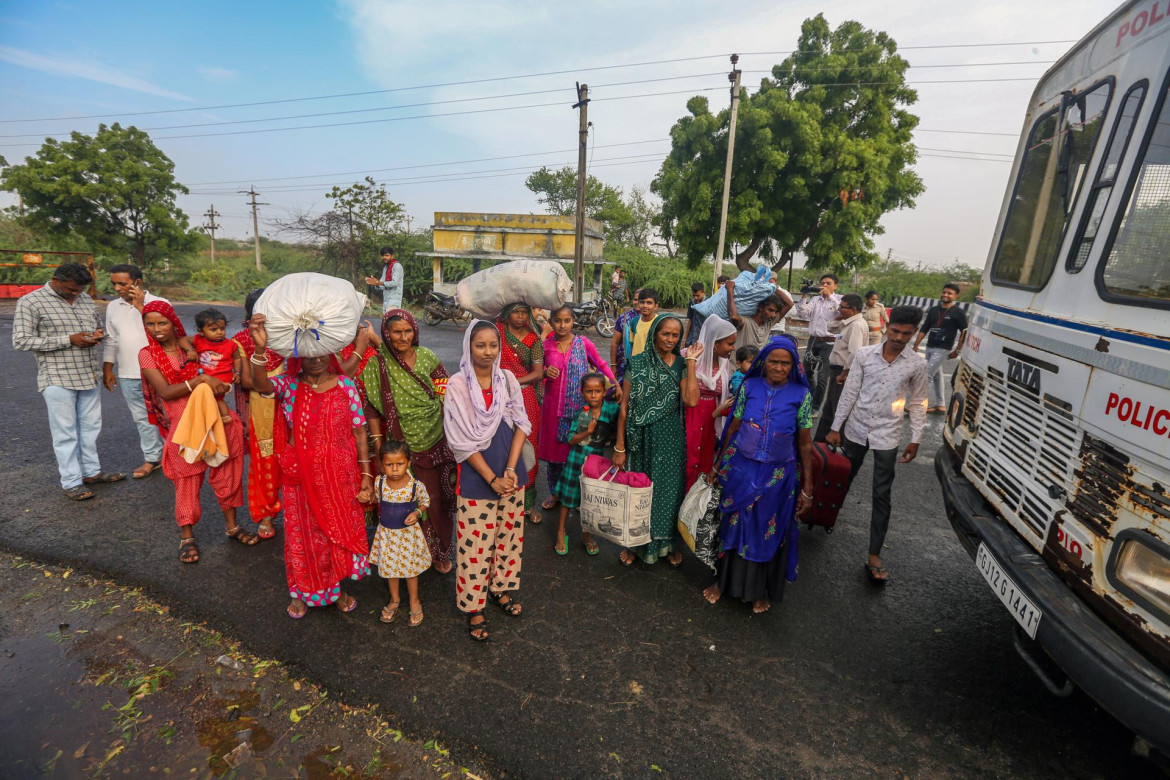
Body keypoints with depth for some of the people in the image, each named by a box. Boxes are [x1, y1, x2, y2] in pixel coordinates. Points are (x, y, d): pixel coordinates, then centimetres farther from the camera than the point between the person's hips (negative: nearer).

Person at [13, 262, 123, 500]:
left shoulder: (86, 300, 10)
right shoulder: (31, 302, -7)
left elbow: (98, 326, 24)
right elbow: (21, 341, -11)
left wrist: (98, 334, 0)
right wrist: (69, 340, -19)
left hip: (88, 375, 6)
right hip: (58, 379, -5)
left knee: (90, 426, 13)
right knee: (65, 432, 0)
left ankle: (92, 471, 25)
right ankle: (71, 482, 8)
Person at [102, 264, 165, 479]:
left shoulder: (159, 303, -5)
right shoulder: (113, 307, 9)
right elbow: (111, 340, 15)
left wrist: (139, 306, -16)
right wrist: (107, 369, 11)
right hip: (128, 375, 4)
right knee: (142, 419, 9)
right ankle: (152, 458, 18)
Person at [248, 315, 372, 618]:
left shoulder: (345, 385, -6)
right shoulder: (289, 385, -7)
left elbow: (359, 431, -4)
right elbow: (260, 384, -30)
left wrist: (366, 473, -5)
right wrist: (260, 348, -48)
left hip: (340, 474, 1)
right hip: (302, 476, 0)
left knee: (340, 530, 15)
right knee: (304, 532, 15)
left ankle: (336, 587, 39)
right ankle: (303, 592, 40)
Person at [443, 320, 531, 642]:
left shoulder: (507, 379, 0)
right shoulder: (458, 384, -11)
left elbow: (521, 424, 0)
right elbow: (462, 441, -12)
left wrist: (511, 469, -11)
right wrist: (492, 478, -14)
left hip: (510, 471, 4)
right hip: (477, 475, -4)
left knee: (509, 533, 16)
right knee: (476, 542, 5)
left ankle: (500, 588, 39)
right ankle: (474, 606, 25)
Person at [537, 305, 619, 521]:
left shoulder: (583, 343, -2)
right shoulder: (546, 345, 1)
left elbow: (601, 364, 7)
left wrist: (616, 383, -6)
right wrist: (546, 372, -11)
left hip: (578, 406, -1)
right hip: (553, 406, 2)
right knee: (553, 449, 10)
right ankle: (555, 493, 28)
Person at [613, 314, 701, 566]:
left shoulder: (681, 364, 0)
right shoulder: (637, 363, -6)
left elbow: (691, 400, -17)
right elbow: (624, 407, -6)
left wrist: (691, 362, -14)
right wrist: (619, 447, -6)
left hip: (671, 440, 2)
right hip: (642, 438, -2)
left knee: (669, 489, 13)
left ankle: (665, 541, 37)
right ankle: (635, 543, 33)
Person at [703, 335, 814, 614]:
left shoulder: (801, 394, -7)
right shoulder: (749, 386, -4)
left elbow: (805, 443, -2)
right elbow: (733, 428, 3)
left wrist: (807, 488, -1)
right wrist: (719, 466, 7)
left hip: (778, 475, -1)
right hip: (741, 469, 1)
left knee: (769, 531, 13)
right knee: (734, 525, 13)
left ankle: (760, 590, 37)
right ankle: (724, 580, 36)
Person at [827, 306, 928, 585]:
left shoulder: (917, 364, -5)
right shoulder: (864, 354, -5)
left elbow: (917, 403, 4)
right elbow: (849, 392, -3)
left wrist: (915, 439, 3)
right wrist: (836, 428, -2)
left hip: (887, 436, -1)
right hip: (856, 429, 1)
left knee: (882, 496, 2)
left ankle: (874, 556, 8)